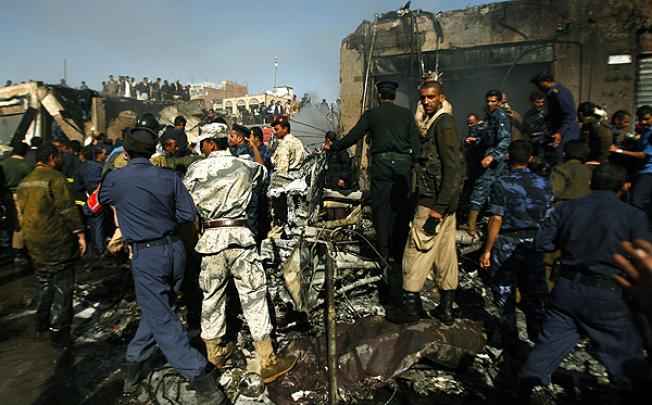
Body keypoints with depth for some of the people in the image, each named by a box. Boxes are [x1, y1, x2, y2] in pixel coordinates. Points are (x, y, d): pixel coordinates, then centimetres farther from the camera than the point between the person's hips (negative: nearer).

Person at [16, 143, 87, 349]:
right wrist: (79, 233, -17)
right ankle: (59, 333, 5)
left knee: (43, 283, 23)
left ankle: (42, 324, 35)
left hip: (33, 241, 8)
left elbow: (22, 210, 19)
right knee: (62, 286, 1)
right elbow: (67, 208, -20)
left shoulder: (24, 182, 12)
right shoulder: (55, 177, -14)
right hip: (57, 241, -8)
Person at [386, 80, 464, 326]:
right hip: (443, 202, 10)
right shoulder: (434, 123, 18)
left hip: (434, 202, -10)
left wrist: (438, 207, -23)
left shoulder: (444, 124, -12)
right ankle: (446, 307, 21)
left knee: (417, 250, -4)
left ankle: (410, 305, 5)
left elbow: (453, 169, -20)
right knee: (445, 252, 12)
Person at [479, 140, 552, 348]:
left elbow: (496, 220, -18)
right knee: (533, 294, 20)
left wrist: (487, 250, -11)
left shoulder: (502, 183, -14)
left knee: (505, 295, 11)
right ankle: (538, 336, 34)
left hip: (507, 245, -4)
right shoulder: (544, 183, -1)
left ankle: (510, 342, 24)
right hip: (534, 245, 4)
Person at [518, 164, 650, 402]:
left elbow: (541, 244, 1)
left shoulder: (566, 209, -1)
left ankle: (523, 395, 15)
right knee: (628, 359, 18)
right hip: (606, 296, -3)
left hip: (566, 289, 3)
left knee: (548, 345, 12)